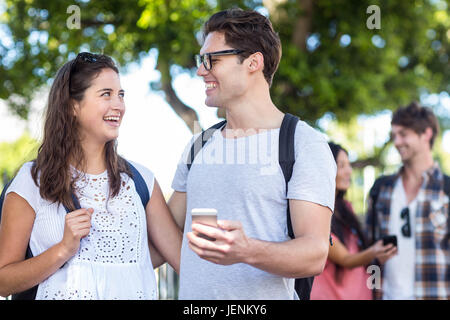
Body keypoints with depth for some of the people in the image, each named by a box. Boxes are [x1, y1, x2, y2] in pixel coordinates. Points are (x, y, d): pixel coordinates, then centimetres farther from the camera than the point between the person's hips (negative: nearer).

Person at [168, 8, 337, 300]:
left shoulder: (304, 144, -8)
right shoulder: (199, 146, 10)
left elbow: (315, 255, -17)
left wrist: (246, 251, -33)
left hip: (267, 296, -5)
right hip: (191, 295, 5)